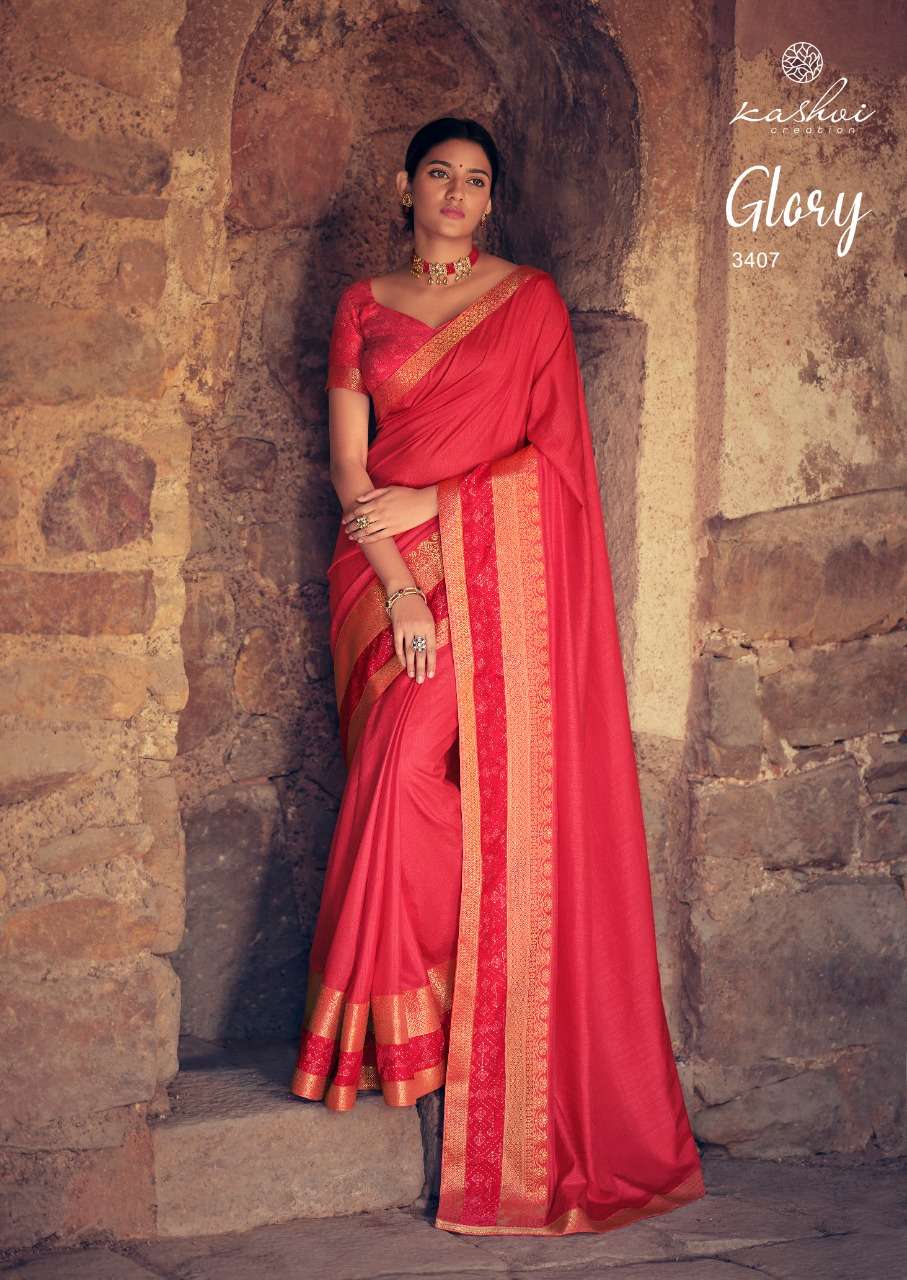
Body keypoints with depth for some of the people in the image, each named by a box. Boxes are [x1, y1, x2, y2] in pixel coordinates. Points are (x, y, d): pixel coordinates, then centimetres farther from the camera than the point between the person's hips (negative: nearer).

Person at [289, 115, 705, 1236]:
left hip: (500, 574, -2)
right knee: (402, 775, -11)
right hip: (390, 573, 2)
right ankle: (399, 1028, -2)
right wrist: (399, 588, -9)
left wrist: (430, 503, -8)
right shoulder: (364, 307, 12)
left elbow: (555, 449, 1)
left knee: (483, 795, -11)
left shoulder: (530, 299, 9)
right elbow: (350, 463, 4)